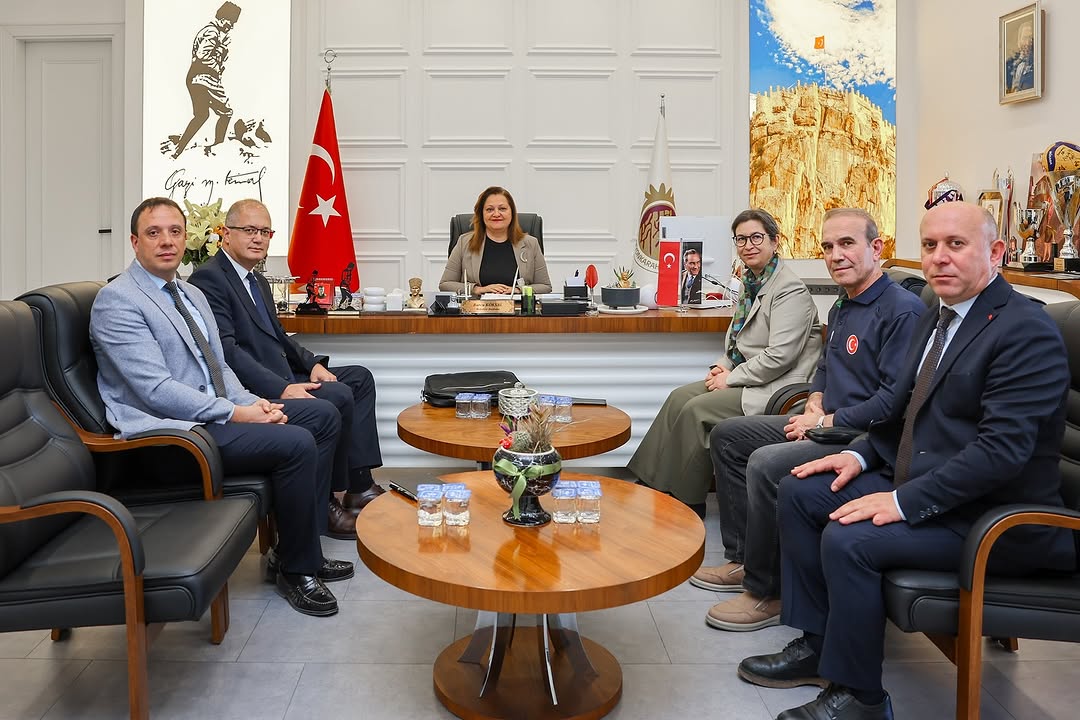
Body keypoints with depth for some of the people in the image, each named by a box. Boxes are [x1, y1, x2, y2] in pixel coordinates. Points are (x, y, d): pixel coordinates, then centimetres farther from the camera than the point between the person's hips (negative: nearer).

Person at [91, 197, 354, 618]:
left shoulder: (192, 294, 16)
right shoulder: (117, 301, -12)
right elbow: (157, 390, -21)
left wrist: (253, 403, -3)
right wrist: (236, 413, -22)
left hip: (215, 411, 9)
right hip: (169, 429, -9)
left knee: (323, 415, 2)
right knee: (296, 444, -25)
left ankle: (296, 549, 6)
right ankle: (295, 569, -5)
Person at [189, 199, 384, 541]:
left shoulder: (259, 281, 21)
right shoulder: (209, 278, -10)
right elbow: (226, 349, -20)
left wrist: (313, 363, 3)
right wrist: (282, 388, -27)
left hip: (281, 377, 10)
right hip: (253, 392, -10)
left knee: (360, 376, 5)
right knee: (338, 397, -24)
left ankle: (360, 485, -1)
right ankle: (323, 502, -10)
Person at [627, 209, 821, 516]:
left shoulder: (790, 290, -15)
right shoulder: (751, 283, 13)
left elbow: (780, 356, -22)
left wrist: (731, 378, -16)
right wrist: (723, 366, 2)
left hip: (776, 387, -9)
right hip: (748, 377, 9)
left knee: (697, 409, -19)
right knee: (679, 397, -5)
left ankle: (688, 502, -5)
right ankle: (653, 485, -1)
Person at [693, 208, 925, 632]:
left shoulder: (902, 309, -16)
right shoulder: (841, 308, 15)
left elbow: (896, 398, -23)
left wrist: (827, 422, -17)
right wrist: (815, 404, 6)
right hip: (827, 425, 11)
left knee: (766, 464, -30)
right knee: (727, 435, 10)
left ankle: (766, 593, -13)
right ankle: (743, 559, 13)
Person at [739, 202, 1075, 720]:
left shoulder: (1026, 331, -17)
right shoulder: (935, 319, 11)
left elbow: (1003, 448, -25)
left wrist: (905, 501, -27)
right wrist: (861, 455, 1)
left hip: (988, 515, -9)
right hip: (913, 479, 9)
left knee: (848, 539, -26)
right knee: (799, 491, 1)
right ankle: (817, 645, 10)